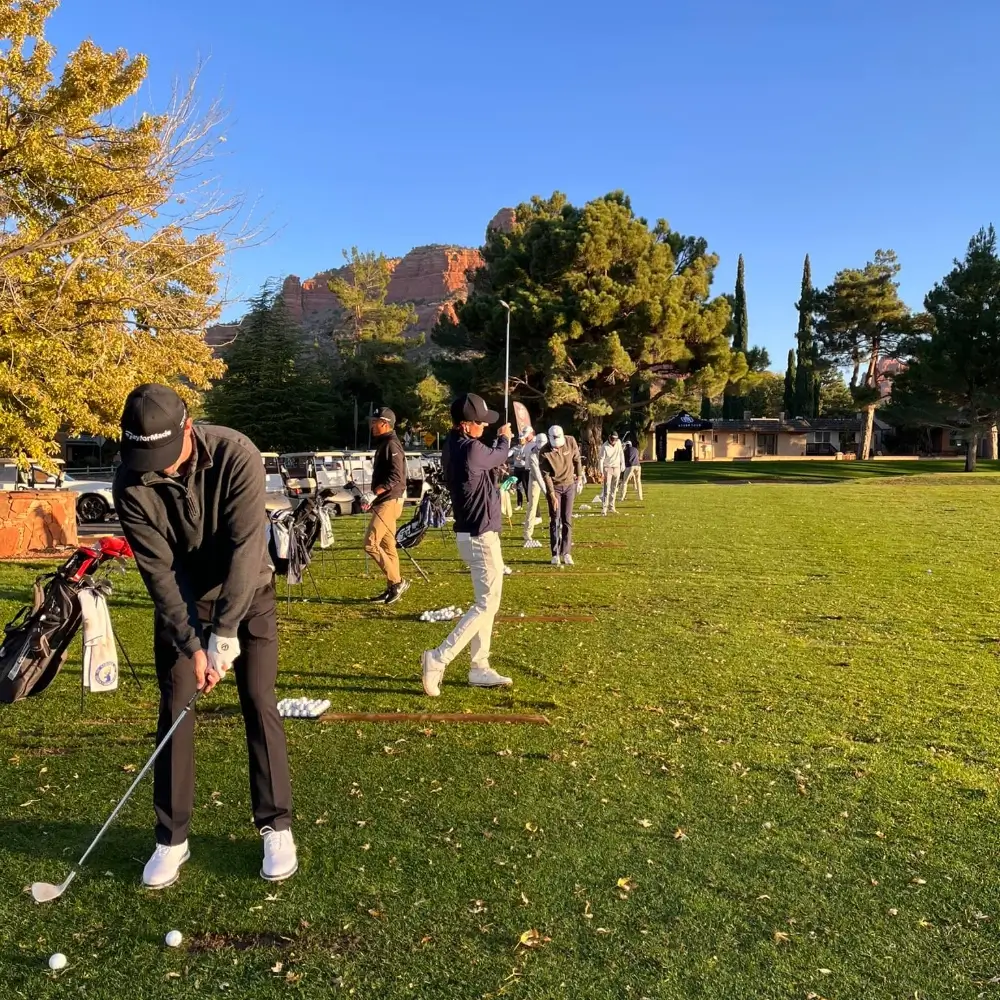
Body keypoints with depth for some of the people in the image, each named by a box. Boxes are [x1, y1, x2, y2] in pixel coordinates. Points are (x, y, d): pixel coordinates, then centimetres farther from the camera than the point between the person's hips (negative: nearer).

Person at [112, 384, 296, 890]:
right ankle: (172, 838, 17)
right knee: (174, 710, 2)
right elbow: (159, 570, -20)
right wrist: (191, 645, -25)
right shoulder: (131, 484, -21)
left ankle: (276, 825, 13)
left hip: (246, 593, -2)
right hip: (179, 601, 2)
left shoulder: (236, 456, -28)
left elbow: (246, 546, -30)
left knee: (259, 705, -1)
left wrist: (224, 633, -33)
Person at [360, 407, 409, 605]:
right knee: (387, 546, 11)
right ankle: (393, 587, 15)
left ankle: (397, 581, -6)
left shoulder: (391, 444, -13)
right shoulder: (383, 444, 18)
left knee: (370, 543, -13)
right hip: (384, 501, 10)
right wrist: (373, 496, 18)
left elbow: (396, 476, -23)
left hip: (389, 501, -10)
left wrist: (374, 493, -25)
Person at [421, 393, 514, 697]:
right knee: (487, 603, -4)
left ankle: (479, 668, 22)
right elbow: (499, 456, -1)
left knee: (485, 601, 16)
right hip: (481, 536, -10)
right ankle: (438, 658, -7)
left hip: (470, 533, 10)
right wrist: (504, 439, 18)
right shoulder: (471, 450, -22)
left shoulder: (452, 446, 6)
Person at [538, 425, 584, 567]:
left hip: (570, 485, 2)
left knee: (567, 520, 4)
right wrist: (552, 495, -17)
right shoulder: (544, 453, -21)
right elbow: (546, 475, -17)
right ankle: (555, 554, 5)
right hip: (554, 487, -2)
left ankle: (566, 553, 8)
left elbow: (577, 459, 4)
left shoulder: (571, 441, -13)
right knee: (555, 521, -2)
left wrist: (579, 477, 9)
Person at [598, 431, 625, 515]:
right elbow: (601, 459, -15)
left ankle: (612, 507, 17)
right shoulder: (604, 446, -15)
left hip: (617, 468, 5)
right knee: (607, 489, -10)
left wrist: (622, 465, 9)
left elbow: (621, 454, 11)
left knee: (614, 489, 10)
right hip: (607, 468, -5)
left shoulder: (618, 443, -1)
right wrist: (601, 472, -21)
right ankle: (604, 508, -10)